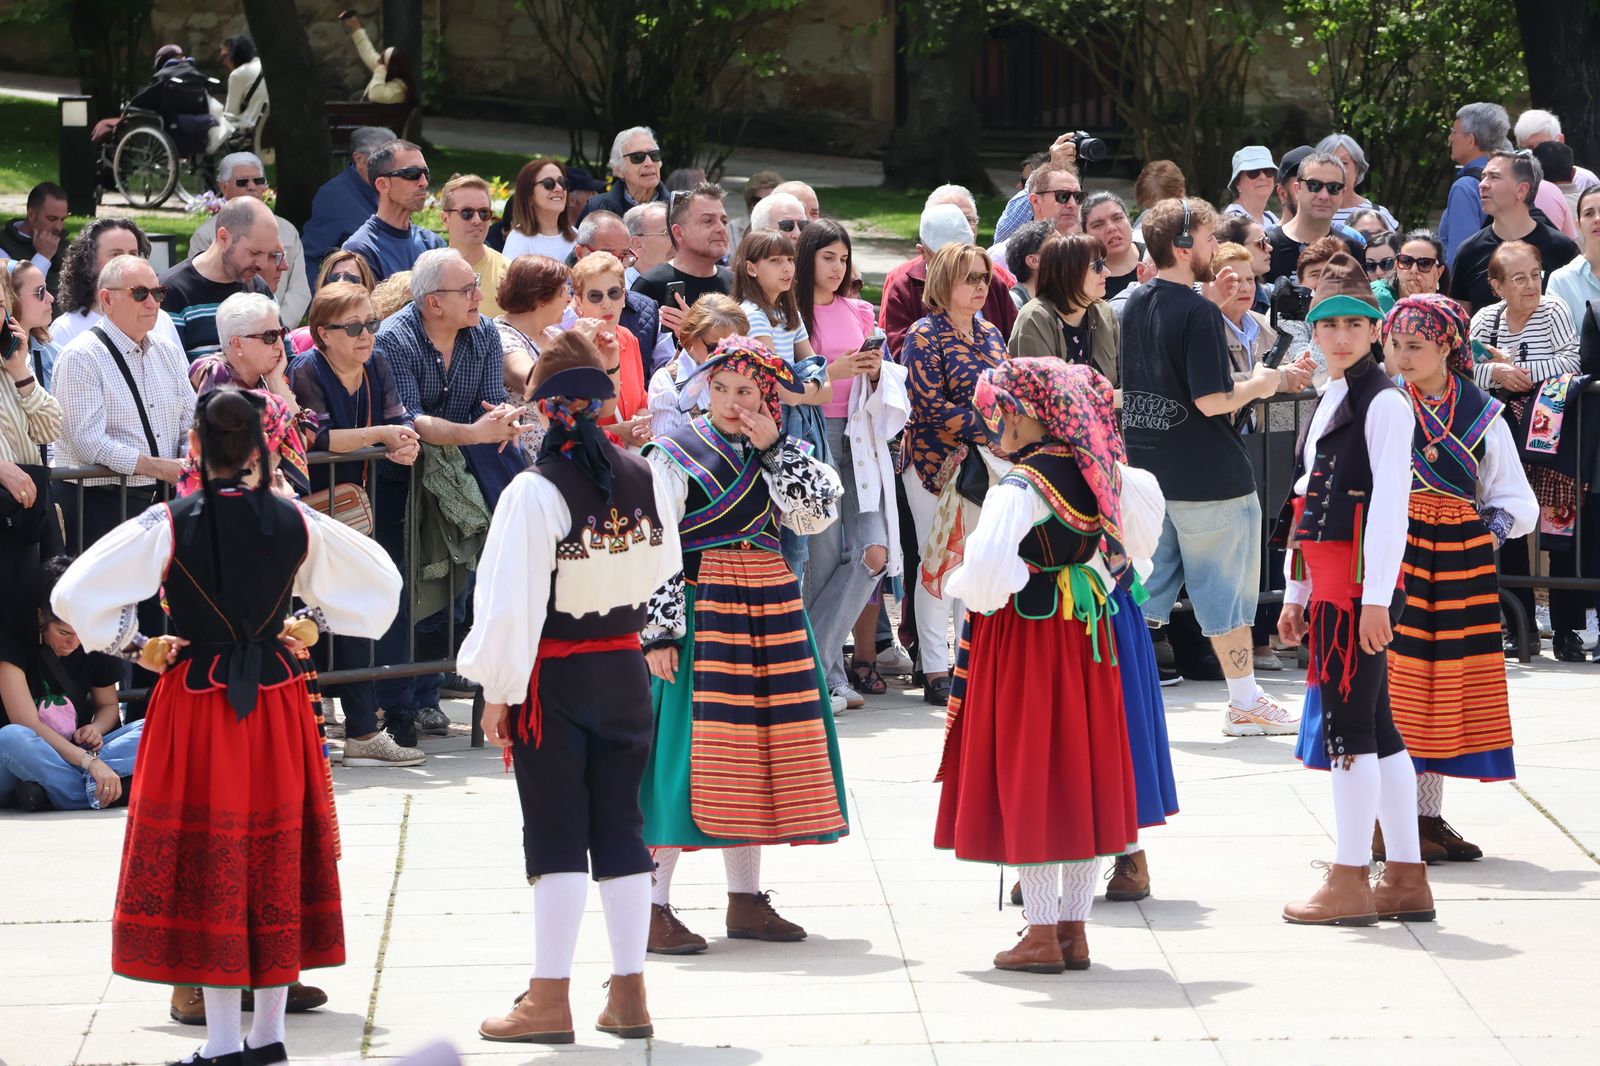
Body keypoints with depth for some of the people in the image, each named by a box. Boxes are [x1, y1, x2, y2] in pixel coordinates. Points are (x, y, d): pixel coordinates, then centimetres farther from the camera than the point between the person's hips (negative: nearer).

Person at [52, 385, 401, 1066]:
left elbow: (74, 596, -12)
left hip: (195, 702, -3)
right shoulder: (296, 524, -2)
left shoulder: (167, 525, -11)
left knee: (208, 863, 3)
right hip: (278, 701, 3)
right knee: (277, 861, 10)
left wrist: (133, 647, 1)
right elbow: (380, 583, 11)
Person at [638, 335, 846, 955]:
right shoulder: (673, 455, -3)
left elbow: (817, 515, -3)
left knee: (753, 752, 8)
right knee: (686, 748, -9)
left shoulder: (780, 457, 12)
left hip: (770, 613, 6)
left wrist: (774, 449, -7)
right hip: (700, 608, -5)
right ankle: (652, 909, -7)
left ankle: (746, 901, 17)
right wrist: (659, 632, -15)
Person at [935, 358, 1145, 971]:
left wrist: (960, 587, -9)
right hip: (1085, 626, 7)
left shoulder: (1020, 486, -19)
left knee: (1027, 773, 0)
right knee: (1079, 766, 10)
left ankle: (1042, 936, 2)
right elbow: (1140, 537, 20)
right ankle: (1074, 929, 14)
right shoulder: (1091, 474, 4)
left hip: (1024, 633, -7)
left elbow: (986, 571, -29)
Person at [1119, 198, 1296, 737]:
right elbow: (1212, 399, -22)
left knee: (1144, 590, 12)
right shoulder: (1199, 312, -18)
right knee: (1225, 589, 4)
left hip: (1145, 467, 7)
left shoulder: (1134, 304, 7)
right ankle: (1244, 703, 14)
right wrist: (1257, 385, -4)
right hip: (1206, 475, -7)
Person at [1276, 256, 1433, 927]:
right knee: (1374, 726, 10)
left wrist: (1376, 596, -20)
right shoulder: (1328, 401, 18)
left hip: (1363, 581, -9)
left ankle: (1350, 883, -5)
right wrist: (1296, 592, 20)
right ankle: (1406, 879, 13)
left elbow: (1389, 502, -15)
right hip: (1327, 582, 9)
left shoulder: (1384, 402, -8)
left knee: (1349, 722, -8)